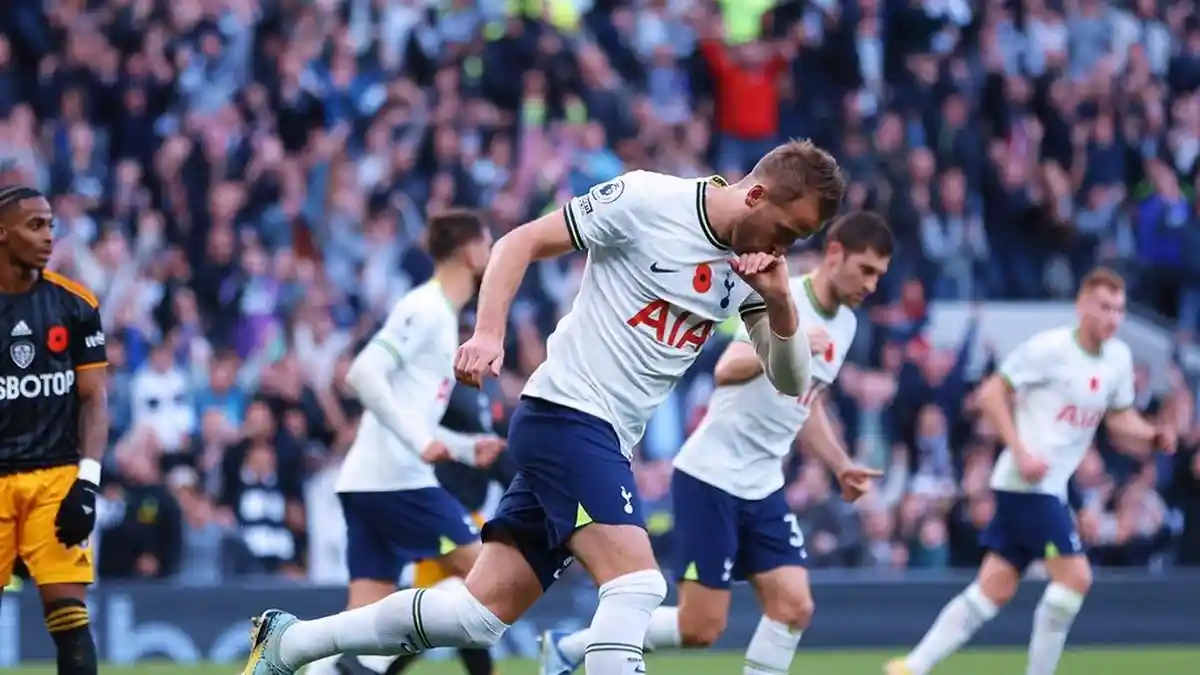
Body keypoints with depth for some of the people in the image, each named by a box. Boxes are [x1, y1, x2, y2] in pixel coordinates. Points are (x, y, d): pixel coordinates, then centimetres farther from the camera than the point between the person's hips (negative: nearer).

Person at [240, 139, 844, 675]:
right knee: (636, 584, -23)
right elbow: (521, 242, -6)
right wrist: (488, 332, -19)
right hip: (566, 414, -7)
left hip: (603, 443, 7)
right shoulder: (649, 200, -11)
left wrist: (780, 303, -11)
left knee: (479, 617, 5)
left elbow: (790, 381, 8)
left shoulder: (756, 262, 8)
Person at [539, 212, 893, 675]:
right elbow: (726, 371, -29)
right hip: (712, 478, -8)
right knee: (701, 628, -7)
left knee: (794, 607, -8)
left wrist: (841, 466, 17)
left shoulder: (845, 324, 11)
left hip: (762, 486, 8)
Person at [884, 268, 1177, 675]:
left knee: (996, 588, 6)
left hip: (1051, 487, 8)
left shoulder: (1119, 358, 10)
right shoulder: (1049, 348, -12)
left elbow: (1120, 421, 19)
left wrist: (1153, 437, -2)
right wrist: (1021, 451, -18)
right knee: (1075, 576, -14)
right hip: (1027, 483, -8)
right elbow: (990, 394, -10)